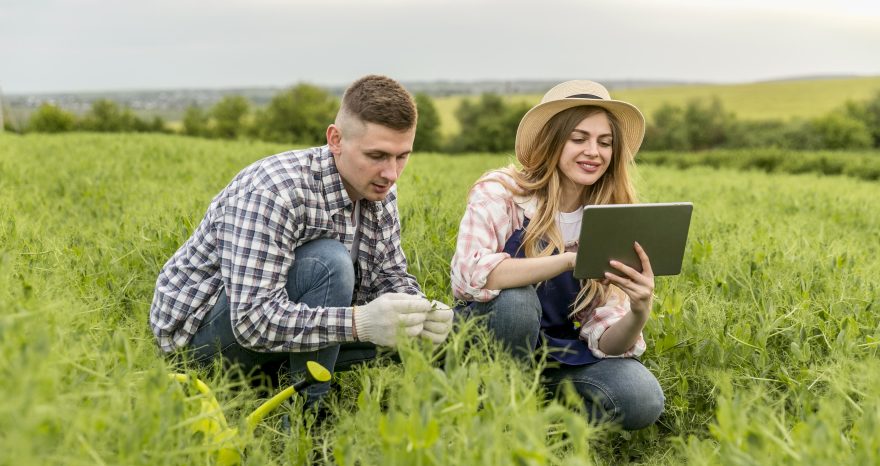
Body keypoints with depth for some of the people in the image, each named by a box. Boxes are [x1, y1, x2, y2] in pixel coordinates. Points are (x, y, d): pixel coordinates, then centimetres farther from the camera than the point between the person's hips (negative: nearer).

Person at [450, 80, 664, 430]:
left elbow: (605, 339, -10)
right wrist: (571, 259, -40)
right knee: (516, 298, -35)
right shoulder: (500, 192, -14)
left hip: (557, 353, 3)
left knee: (642, 400, -23)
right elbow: (470, 274, -33)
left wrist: (638, 314, -33)